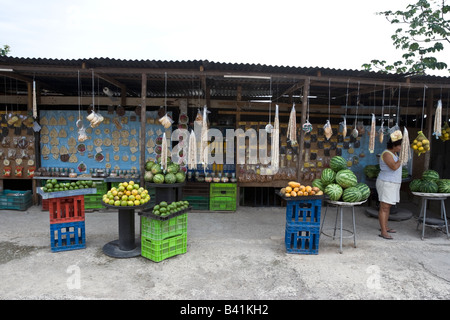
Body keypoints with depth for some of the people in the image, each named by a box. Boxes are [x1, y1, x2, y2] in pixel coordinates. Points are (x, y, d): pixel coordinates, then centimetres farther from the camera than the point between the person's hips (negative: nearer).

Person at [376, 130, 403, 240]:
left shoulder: (394, 153, 14)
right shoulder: (387, 154, -16)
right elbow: (394, 167, -25)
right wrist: (401, 158, -15)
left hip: (393, 183, 10)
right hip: (386, 183, -10)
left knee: (388, 206, 15)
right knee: (384, 207, -9)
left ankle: (385, 227, 25)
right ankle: (383, 232, -9)